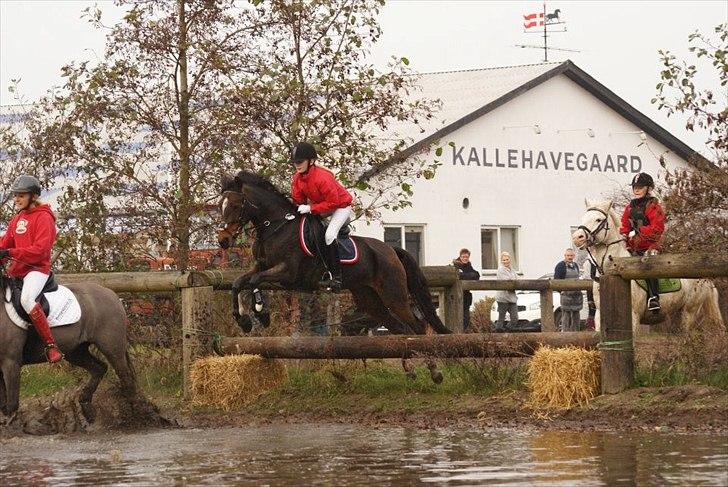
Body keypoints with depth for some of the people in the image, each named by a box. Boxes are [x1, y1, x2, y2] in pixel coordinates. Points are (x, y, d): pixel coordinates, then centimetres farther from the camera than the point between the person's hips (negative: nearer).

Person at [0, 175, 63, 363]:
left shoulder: (43, 217, -8)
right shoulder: (17, 219, 17)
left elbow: (40, 250, -18)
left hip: (36, 268, -9)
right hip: (16, 269, 9)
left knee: (26, 299, -35)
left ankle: (51, 346, -34)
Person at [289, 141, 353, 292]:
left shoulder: (322, 177, -36)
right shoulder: (298, 178, -10)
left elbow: (332, 202, -34)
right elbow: (297, 199, -2)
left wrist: (310, 208, -36)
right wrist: (297, 208, -24)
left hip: (341, 205, -9)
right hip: (321, 205, 9)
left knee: (329, 235, -26)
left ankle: (336, 277, -25)